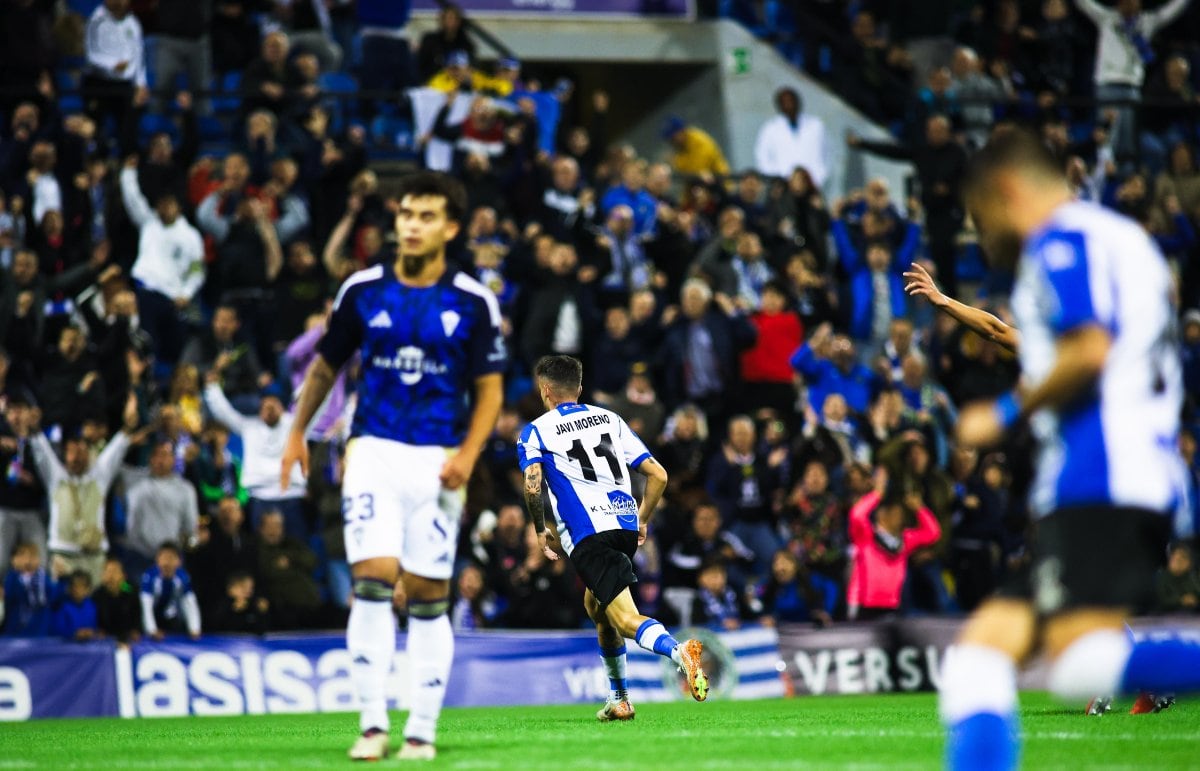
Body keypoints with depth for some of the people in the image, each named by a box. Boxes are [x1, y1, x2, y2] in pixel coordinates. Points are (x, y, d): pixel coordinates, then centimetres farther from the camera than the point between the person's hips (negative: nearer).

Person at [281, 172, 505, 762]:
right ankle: (372, 724, -10)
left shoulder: (473, 303, 0)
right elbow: (326, 365, 17)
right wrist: (297, 433, 13)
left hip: (437, 461, 0)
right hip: (373, 450, 0)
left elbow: (490, 388, 3)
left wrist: (468, 453, -11)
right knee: (373, 579, -14)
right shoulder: (362, 292, 4)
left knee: (429, 597, 1)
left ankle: (422, 731, 9)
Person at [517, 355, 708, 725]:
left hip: (587, 534, -6)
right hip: (626, 524, 6)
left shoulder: (536, 432, 8)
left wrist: (539, 531, 5)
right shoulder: (610, 419, 21)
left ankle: (678, 651, -45)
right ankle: (618, 699, 26)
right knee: (595, 604, 27)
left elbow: (533, 485, -10)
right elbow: (658, 475, 14)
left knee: (625, 618, -15)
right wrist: (642, 521, 25)